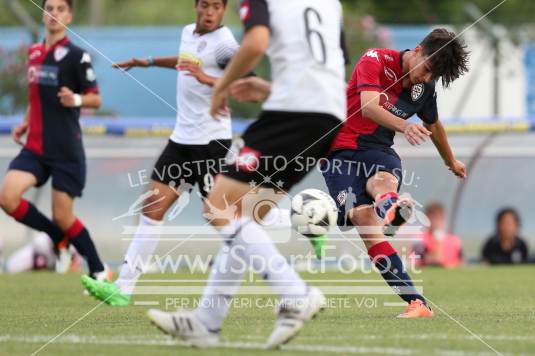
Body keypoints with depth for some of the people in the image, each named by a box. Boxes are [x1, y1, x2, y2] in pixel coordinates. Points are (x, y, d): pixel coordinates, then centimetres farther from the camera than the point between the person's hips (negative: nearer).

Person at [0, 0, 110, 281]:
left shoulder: (76, 55, -7)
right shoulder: (34, 52, 12)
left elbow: (96, 99, -5)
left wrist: (76, 100, -26)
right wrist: (26, 122, 14)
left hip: (67, 150, -5)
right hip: (36, 147, 5)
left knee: (62, 216, -4)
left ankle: (99, 272, 14)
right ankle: (59, 238, 9)